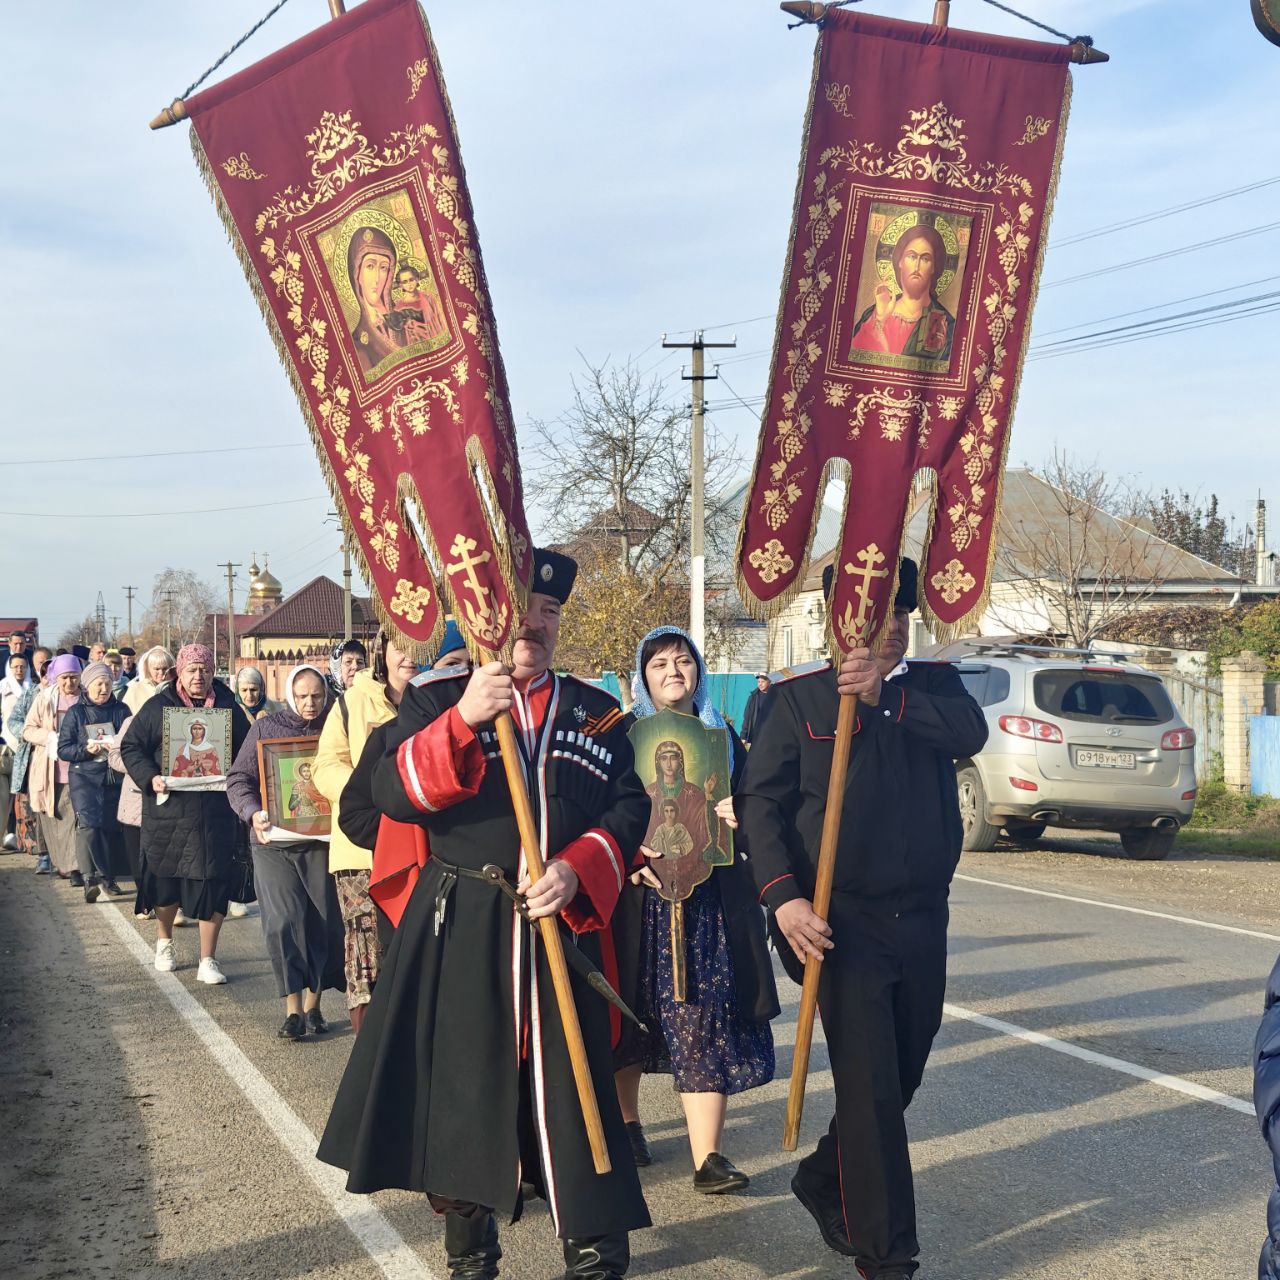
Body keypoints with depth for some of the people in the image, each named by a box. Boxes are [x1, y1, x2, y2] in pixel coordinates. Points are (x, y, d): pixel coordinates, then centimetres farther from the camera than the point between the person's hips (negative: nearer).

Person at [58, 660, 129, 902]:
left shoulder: (121, 710, 10)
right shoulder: (76, 713, 5)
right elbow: (63, 749, 2)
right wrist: (86, 750, -15)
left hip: (115, 777, 3)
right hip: (85, 776, -3)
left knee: (112, 827, 5)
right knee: (88, 822, -20)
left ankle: (108, 878, 20)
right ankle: (91, 878, -22)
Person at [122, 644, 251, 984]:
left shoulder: (227, 707, 6)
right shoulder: (157, 707, 2)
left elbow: (247, 751, 13)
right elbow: (131, 746, 4)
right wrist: (150, 778, -12)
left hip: (215, 812, 1)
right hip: (168, 808, 0)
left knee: (213, 880, -3)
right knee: (165, 877, 10)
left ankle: (208, 960, 7)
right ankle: (164, 941, 37)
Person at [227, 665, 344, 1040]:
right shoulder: (265, 728, 7)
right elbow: (239, 779, 7)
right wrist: (253, 813, -11)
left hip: (321, 840, 0)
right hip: (273, 841, 0)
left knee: (324, 921, 2)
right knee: (283, 921, -7)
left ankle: (313, 1005, 16)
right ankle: (293, 1010, -1)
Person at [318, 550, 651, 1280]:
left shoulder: (597, 711, 10)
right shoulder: (438, 698, 2)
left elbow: (630, 808, 5)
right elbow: (394, 793, -11)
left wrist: (575, 871, -13)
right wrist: (463, 720, -24)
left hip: (562, 924, 2)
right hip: (459, 927, -1)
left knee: (570, 1083, 3)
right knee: (459, 1084, 5)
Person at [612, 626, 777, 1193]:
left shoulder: (720, 734, 13)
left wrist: (741, 816, -6)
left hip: (709, 898, 1)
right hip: (640, 893, -1)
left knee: (708, 1018, -7)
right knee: (633, 1011, 9)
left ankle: (708, 1156, -8)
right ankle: (626, 1121, 31)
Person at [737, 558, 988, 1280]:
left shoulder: (932, 685, 8)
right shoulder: (800, 699, -2)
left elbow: (971, 732, -13)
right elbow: (761, 802, -7)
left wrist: (886, 698, -25)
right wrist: (784, 896, -19)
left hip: (924, 921, 5)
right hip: (846, 923, -4)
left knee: (903, 1075, 15)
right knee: (870, 1087, -5)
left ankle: (824, 1183, 39)